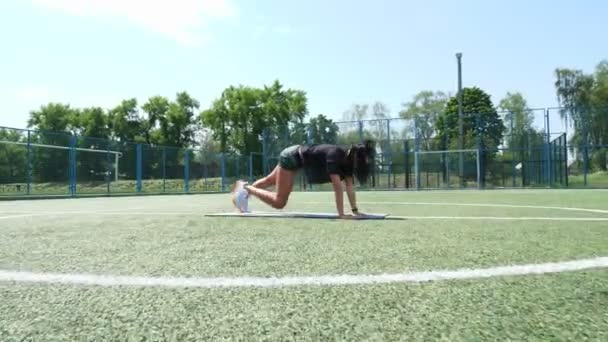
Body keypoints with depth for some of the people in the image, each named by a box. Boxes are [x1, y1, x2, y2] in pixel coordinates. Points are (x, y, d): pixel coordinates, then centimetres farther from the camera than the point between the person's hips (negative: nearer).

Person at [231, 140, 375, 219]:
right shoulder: (335, 155, -35)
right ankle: (245, 188, 8)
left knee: (270, 181, 26)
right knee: (279, 202, -7)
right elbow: (338, 187, -39)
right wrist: (341, 214, -40)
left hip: (297, 156, 9)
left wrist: (355, 210, -14)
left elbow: (350, 186, -11)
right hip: (291, 157, -9)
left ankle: (244, 187, 46)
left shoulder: (348, 158, -9)